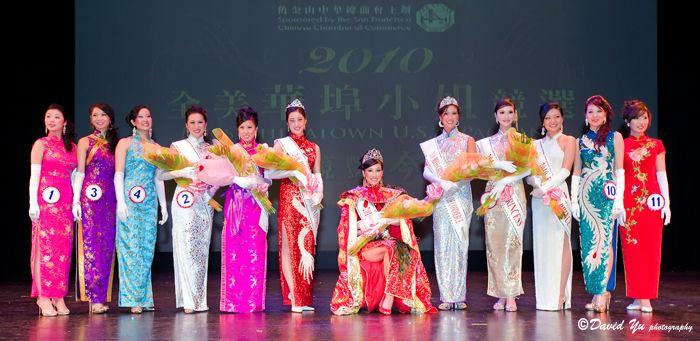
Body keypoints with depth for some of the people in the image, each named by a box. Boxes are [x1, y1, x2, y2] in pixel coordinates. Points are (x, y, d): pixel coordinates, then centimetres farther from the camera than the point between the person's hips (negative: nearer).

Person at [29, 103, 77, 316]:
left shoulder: (72, 147, 15)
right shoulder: (41, 144, 2)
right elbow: (34, 175, -3)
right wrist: (33, 203, -11)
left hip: (66, 202, 5)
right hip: (46, 201, -4)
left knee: (63, 249, 2)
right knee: (45, 246, -7)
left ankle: (59, 298, 6)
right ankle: (44, 298, -5)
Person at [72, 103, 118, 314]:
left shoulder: (115, 144, 14)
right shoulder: (85, 142, 5)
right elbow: (80, 173, 1)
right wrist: (76, 201, -7)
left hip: (110, 199, 4)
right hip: (90, 199, -4)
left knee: (107, 246, 2)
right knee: (91, 243, -7)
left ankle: (101, 296, 7)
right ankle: (94, 297, -6)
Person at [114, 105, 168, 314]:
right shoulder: (125, 143, 4)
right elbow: (118, 174, -3)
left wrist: (163, 205, 13)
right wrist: (121, 202, -13)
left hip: (149, 203, 4)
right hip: (130, 201, -4)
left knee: (147, 249, 3)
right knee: (131, 247, -7)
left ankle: (144, 298, 8)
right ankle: (133, 299, -5)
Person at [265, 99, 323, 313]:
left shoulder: (314, 148, 17)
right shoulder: (281, 144, 6)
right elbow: (271, 170, -5)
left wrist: (317, 190, 0)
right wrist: (293, 169, -16)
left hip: (309, 201, 4)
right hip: (289, 197, -4)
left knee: (307, 245, 1)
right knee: (289, 244, -8)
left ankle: (304, 298, 4)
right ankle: (294, 298, -7)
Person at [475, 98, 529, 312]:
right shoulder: (486, 143, 14)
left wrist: (505, 181, -16)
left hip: (514, 195, -3)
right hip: (492, 196, 3)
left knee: (512, 243, -8)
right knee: (494, 244, -1)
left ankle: (511, 296, -7)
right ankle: (501, 294, 5)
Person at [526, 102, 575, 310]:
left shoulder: (568, 141, 5)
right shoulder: (537, 145, 18)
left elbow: (565, 171, -7)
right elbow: (528, 174, 11)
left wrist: (546, 187, -17)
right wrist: (536, 184, -11)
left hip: (558, 196, -5)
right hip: (539, 199, 5)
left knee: (560, 243, -8)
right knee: (542, 244, 3)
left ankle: (560, 295, -9)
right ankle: (545, 297, 6)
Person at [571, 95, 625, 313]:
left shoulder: (615, 137, 6)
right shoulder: (581, 141, 14)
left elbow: (619, 170, 1)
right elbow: (576, 173, 15)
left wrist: (619, 199, -7)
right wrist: (574, 200, 5)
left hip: (607, 194, -3)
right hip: (587, 195, 4)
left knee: (605, 240, -10)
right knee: (589, 242, 0)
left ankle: (603, 294, -11)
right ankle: (597, 293, 5)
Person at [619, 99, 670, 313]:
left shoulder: (656, 145, 9)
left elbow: (661, 175, 9)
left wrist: (666, 203, 1)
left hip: (651, 201, 0)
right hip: (628, 201, 0)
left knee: (650, 249, -2)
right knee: (631, 248, -2)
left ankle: (647, 298, 2)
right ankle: (636, 297, 4)